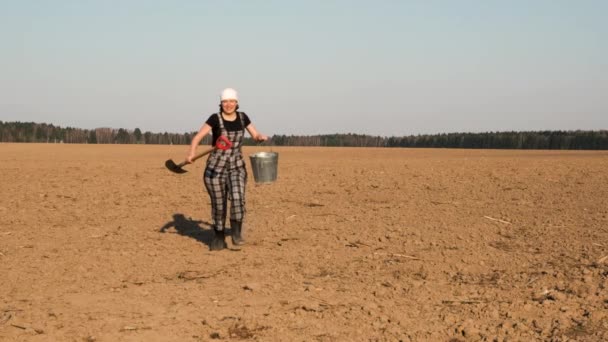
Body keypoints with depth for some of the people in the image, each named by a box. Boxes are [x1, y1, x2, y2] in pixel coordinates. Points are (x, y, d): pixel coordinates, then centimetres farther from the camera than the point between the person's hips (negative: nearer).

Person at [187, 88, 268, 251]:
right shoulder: (215, 119, -10)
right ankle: (219, 238, 22)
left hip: (237, 167, 2)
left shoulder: (242, 117, 3)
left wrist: (261, 137, -13)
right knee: (218, 204, 5)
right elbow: (198, 137, -17)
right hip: (215, 168, -2)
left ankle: (237, 233, -7)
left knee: (238, 198, -21)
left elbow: (255, 135, 11)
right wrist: (191, 154, -35)